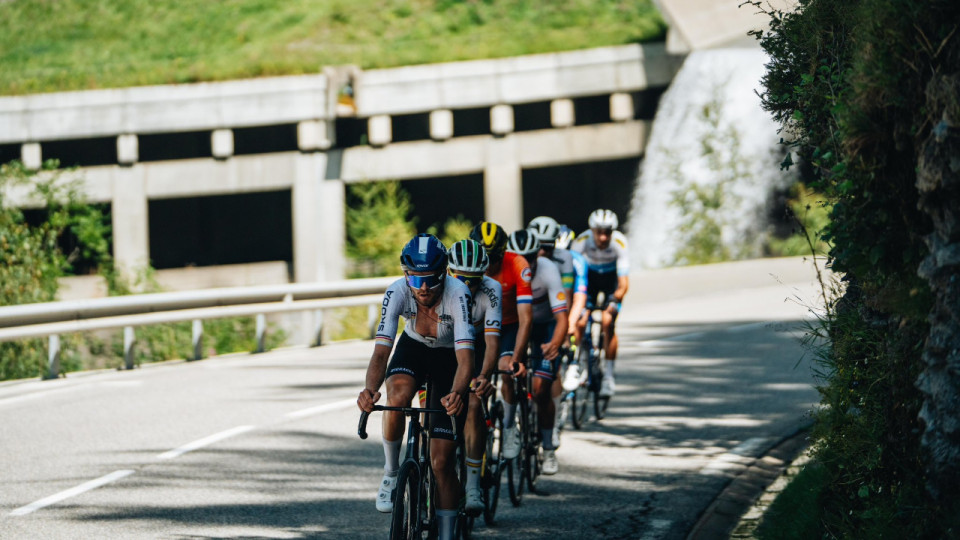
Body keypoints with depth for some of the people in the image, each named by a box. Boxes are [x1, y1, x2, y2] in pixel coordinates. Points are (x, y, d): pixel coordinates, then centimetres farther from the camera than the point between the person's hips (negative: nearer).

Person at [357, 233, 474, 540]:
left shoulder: (457, 294, -35)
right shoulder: (397, 292, -29)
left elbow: (465, 356, -43)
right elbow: (381, 350, -34)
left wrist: (457, 394, -63)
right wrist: (370, 389, -54)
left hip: (449, 357, -2)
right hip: (413, 348, 2)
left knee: (442, 462, -7)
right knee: (398, 396, -35)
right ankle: (391, 474, -11)